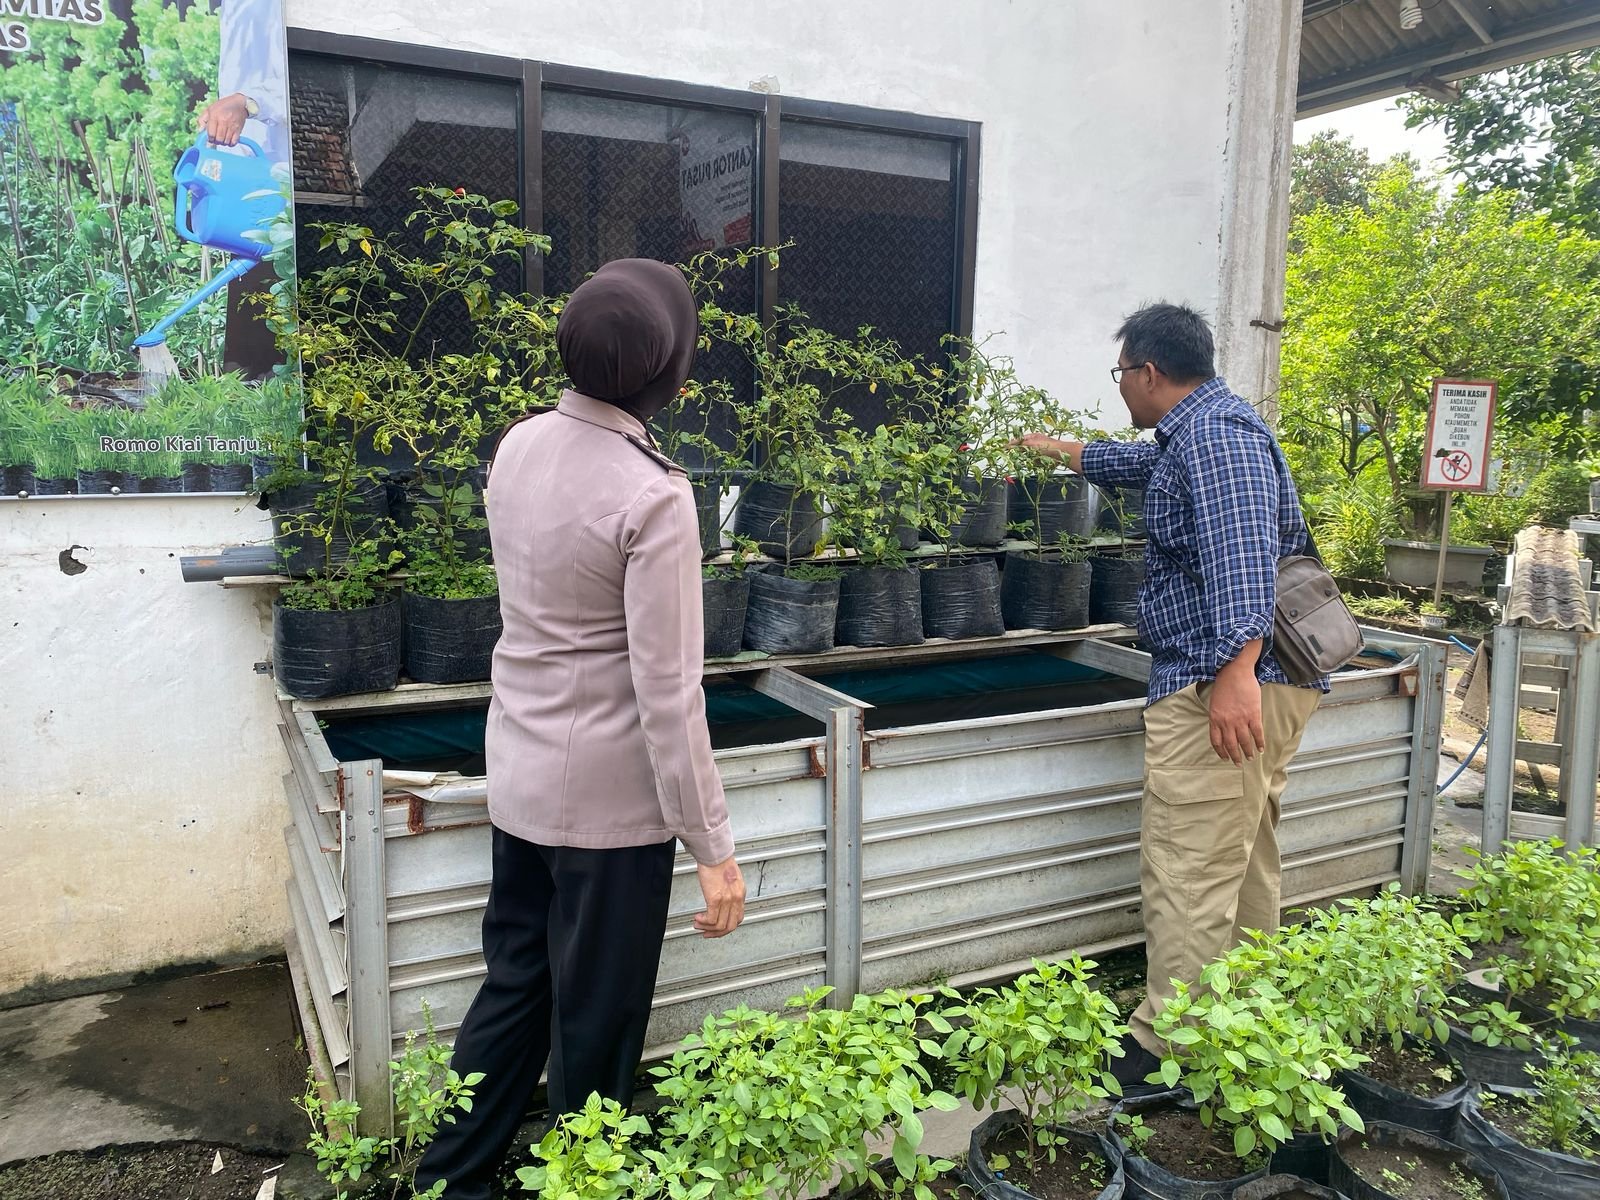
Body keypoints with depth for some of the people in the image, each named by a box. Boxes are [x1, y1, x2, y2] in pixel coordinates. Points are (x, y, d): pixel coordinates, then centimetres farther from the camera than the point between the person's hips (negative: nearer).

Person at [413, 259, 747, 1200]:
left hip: (519, 775, 7)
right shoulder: (654, 496, -22)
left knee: (512, 987, 23)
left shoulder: (517, 447, -1)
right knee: (596, 1024, 13)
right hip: (610, 796, -7)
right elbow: (669, 693, -22)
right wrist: (714, 846, -14)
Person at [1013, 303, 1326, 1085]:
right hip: (1262, 689, 12)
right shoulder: (1196, 436, 21)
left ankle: (1169, 1048, -3)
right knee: (1247, 864, 18)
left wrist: (1236, 671, -34)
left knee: (1188, 876, -9)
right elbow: (1138, 464, 42)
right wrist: (1056, 450, 53)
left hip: (1221, 690, -12)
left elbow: (1244, 556, -27)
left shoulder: (1214, 435, -14)